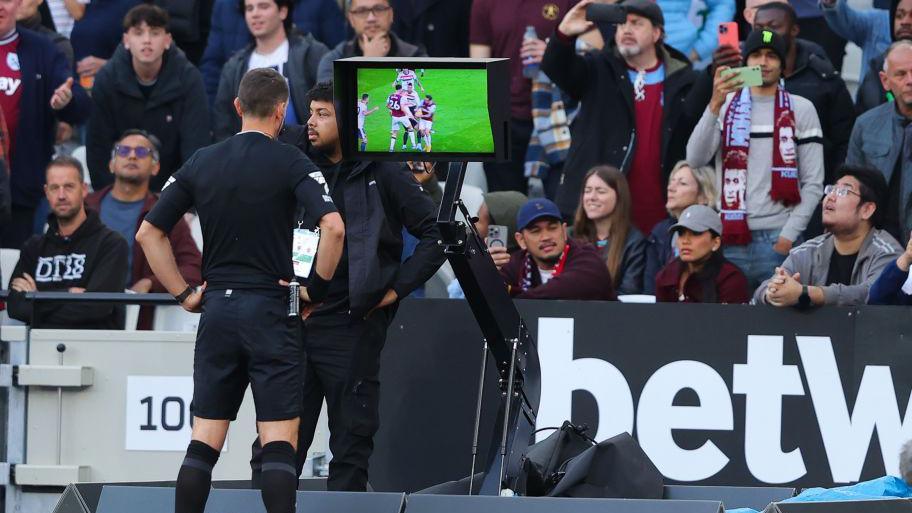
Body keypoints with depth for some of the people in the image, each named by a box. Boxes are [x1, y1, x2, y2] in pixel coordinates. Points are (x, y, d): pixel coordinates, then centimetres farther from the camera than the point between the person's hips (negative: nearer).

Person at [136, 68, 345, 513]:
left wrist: (184, 294, 10)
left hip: (217, 309, 4)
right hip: (270, 309, -4)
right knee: (279, 443, -4)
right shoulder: (289, 163, -6)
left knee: (203, 442, 6)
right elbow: (333, 226, -20)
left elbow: (148, 233, 8)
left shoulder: (201, 163, 8)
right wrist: (317, 288, -7)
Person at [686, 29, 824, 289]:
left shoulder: (801, 109, 7)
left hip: (778, 238, -1)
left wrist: (788, 236, -7)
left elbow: (813, 182, 3)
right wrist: (715, 105, -15)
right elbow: (695, 158, -4)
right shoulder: (727, 106, 11)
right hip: (731, 237, 1)